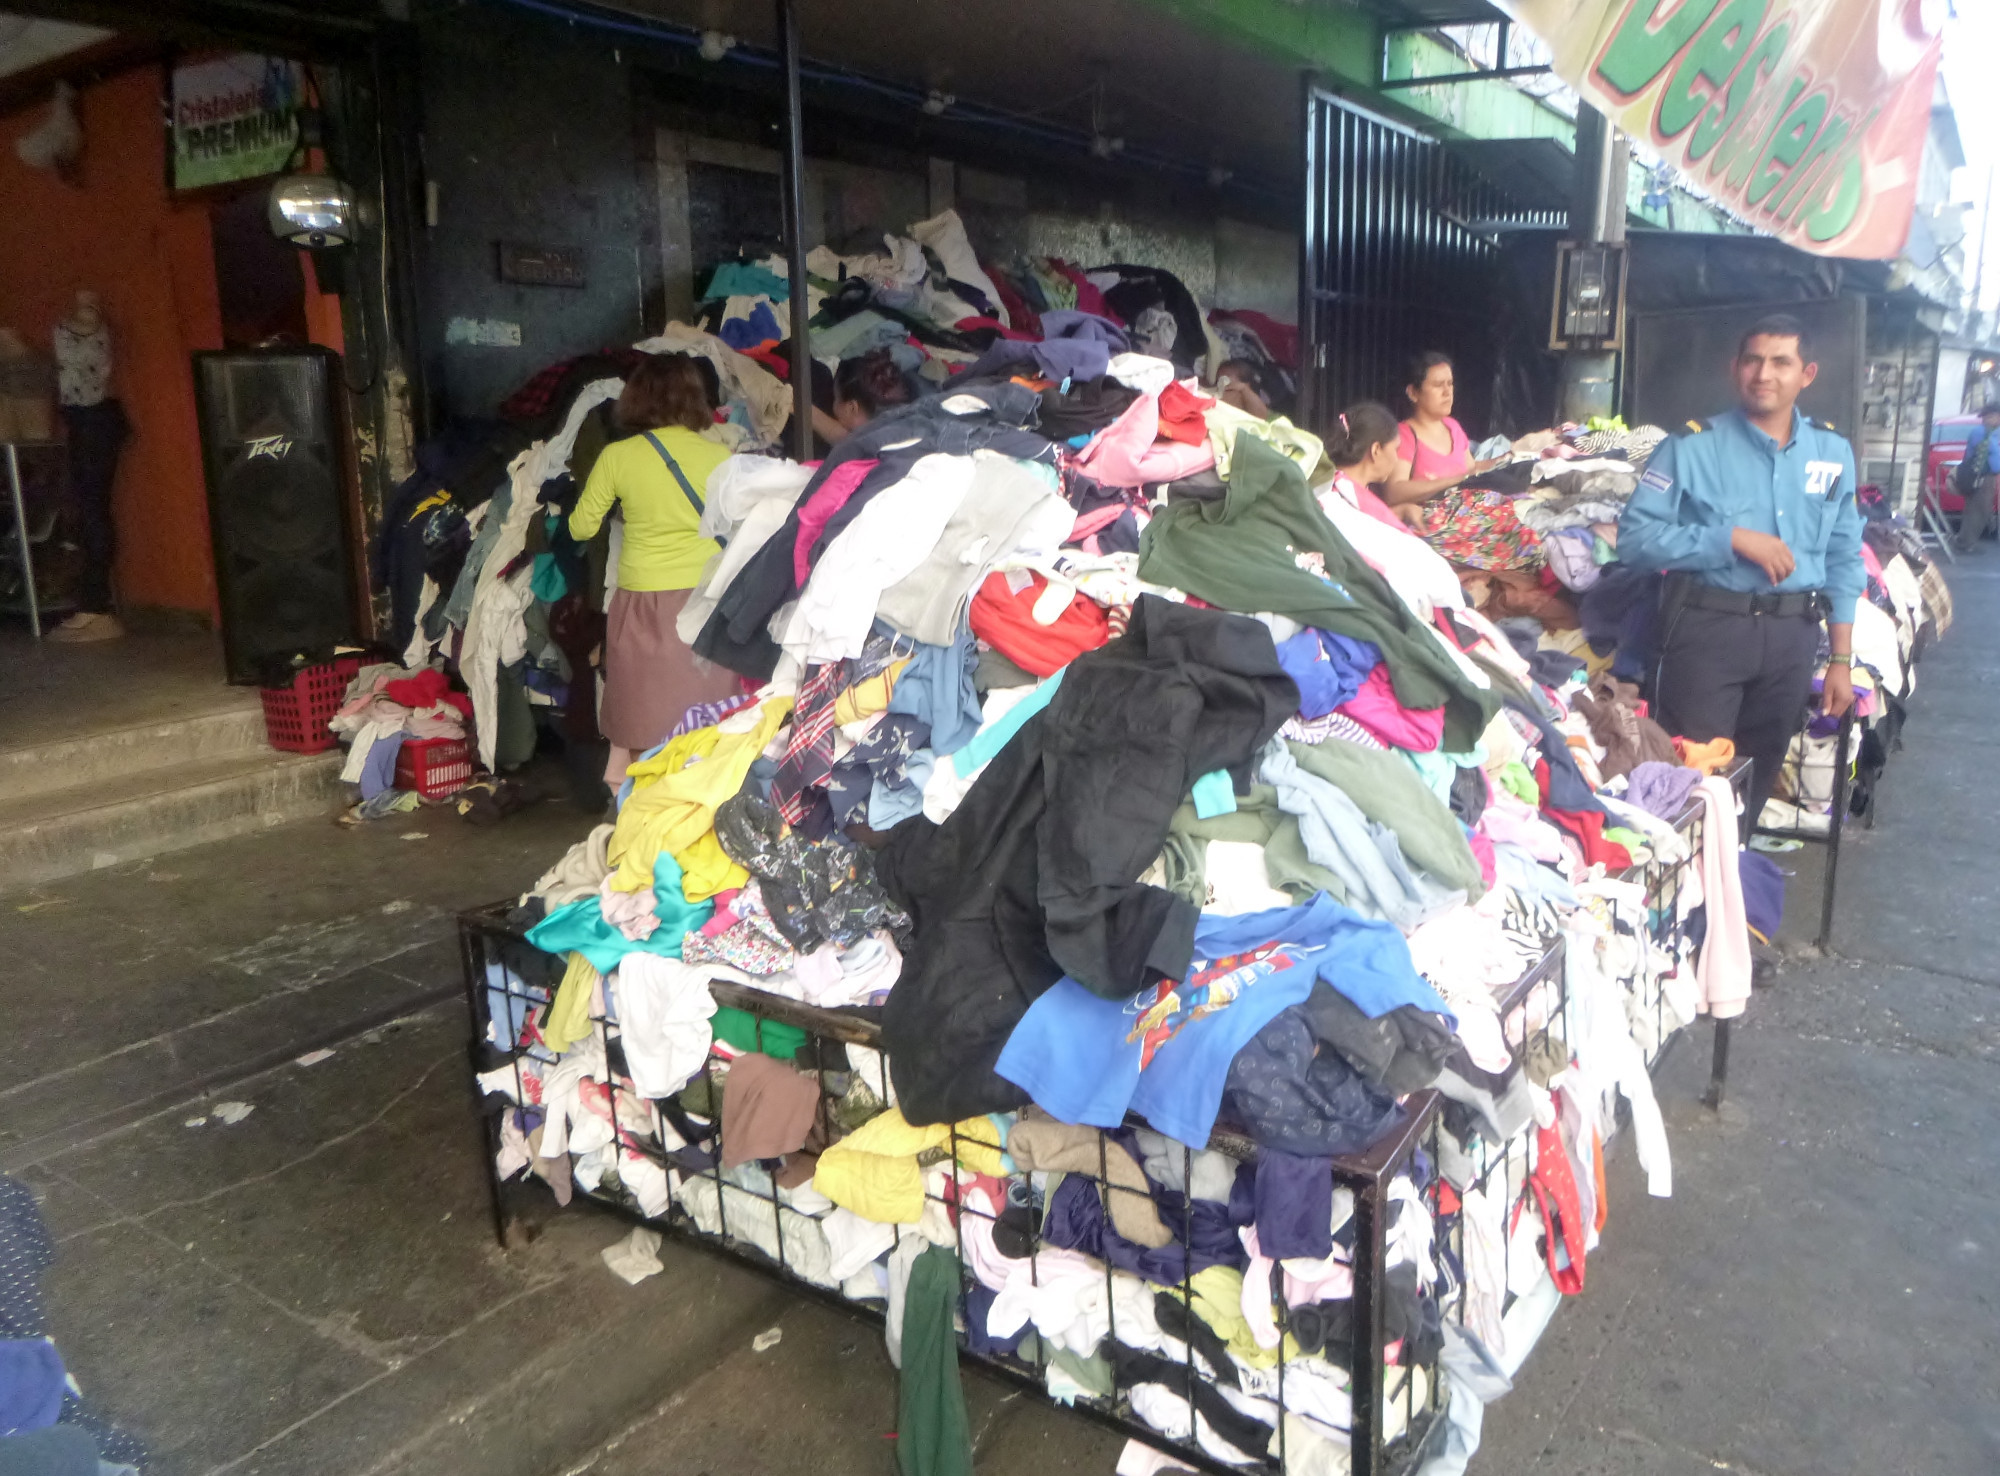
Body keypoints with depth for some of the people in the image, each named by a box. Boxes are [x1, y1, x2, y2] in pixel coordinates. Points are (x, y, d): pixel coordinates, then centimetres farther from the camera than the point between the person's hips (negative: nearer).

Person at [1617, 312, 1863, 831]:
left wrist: (1842, 660, 8)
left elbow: (1844, 561, 11)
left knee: (1760, 773, 17)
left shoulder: (1834, 453, 8)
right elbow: (1635, 536, -13)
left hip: (1793, 635, 5)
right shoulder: (1692, 446, -7)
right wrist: (1733, 539, -20)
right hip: (1707, 628, -4)